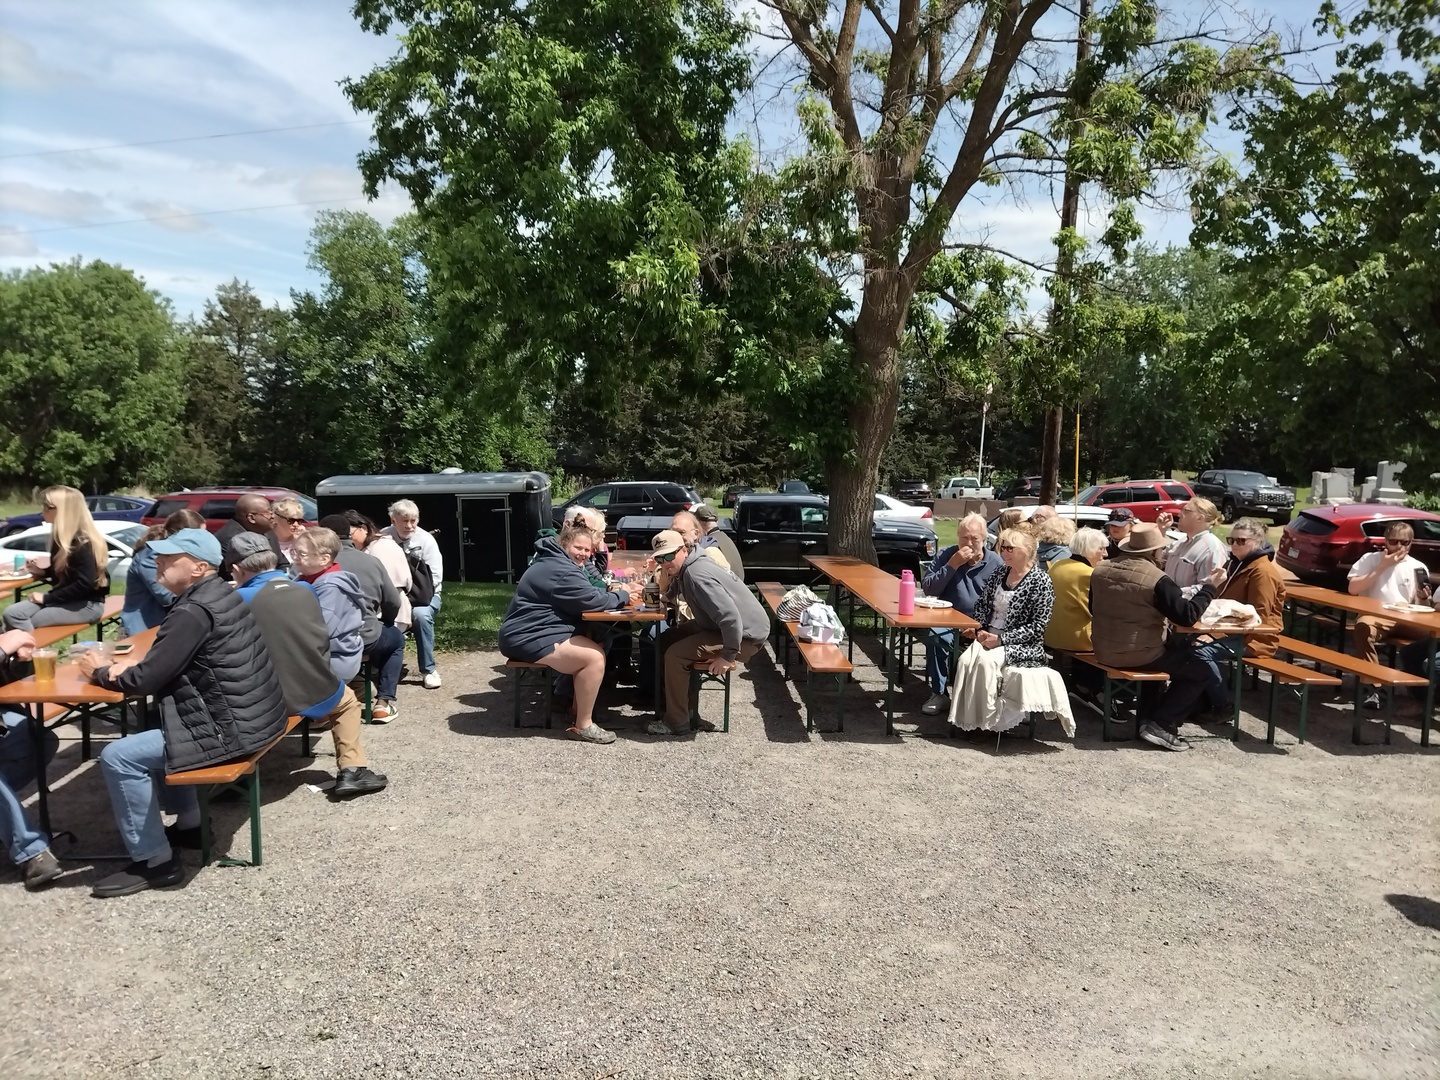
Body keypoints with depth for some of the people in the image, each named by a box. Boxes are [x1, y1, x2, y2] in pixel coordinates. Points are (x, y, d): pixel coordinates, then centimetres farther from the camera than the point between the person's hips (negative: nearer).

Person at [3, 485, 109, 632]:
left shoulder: (83, 543, -18)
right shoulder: (62, 537, 10)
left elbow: (84, 584, -24)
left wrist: (47, 598, -17)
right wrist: (41, 571, 7)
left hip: (87, 604, -9)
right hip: (66, 599, 9)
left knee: (22, 623, -18)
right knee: (12, 613, -12)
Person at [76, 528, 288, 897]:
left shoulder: (193, 612, -20)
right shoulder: (220, 594, 10)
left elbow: (148, 679, -15)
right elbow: (167, 667, 19)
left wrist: (101, 672, 4)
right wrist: (122, 667, 3)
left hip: (231, 729, -10)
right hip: (255, 715, 10)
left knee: (118, 756, -4)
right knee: (157, 731, 28)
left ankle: (154, 862, 6)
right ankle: (189, 824, 34)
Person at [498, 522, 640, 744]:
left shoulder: (555, 561, 17)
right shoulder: (562, 570, -19)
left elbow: (586, 592, 19)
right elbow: (592, 600, -19)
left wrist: (613, 591, 1)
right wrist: (622, 596, -3)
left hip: (530, 633, 12)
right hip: (528, 639, -12)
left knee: (597, 647, 12)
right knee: (594, 657, -19)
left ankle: (579, 707, 17)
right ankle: (583, 726, -9)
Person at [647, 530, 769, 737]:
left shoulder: (696, 575, -25)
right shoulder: (691, 566, 5)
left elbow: (731, 617, -32)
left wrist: (728, 656, -24)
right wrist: (668, 581, -4)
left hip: (745, 635, -11)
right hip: (730, 627, 11)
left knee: (675, 655, -16)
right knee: (666, 640, 17)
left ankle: (677, 722, -1)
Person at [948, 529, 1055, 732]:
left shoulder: (1040, 580, -8)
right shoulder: (998, 574, 12)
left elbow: (1037, 627, -12)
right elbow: (981, 606, 19)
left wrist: (1001, 639, -17)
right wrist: (980, 630, -1)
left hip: (1022, 646, -5)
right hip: (989, 637, 5)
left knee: (986, 661, -32)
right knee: (965, 660, -25)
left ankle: (987, 721, -19)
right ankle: (965, 719, -20)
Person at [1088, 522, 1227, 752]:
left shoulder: (1101, 569, 0)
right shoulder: (1158, 579, -19)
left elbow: (1094, 610, 13)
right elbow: (1187, 616, -16)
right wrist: (1210, 587, -6)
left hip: (1104, 652, 7)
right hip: (1139, 655, -7)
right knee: (1200, 671, 13)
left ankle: (1146, 718, 32)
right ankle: (1161, 724, 6)